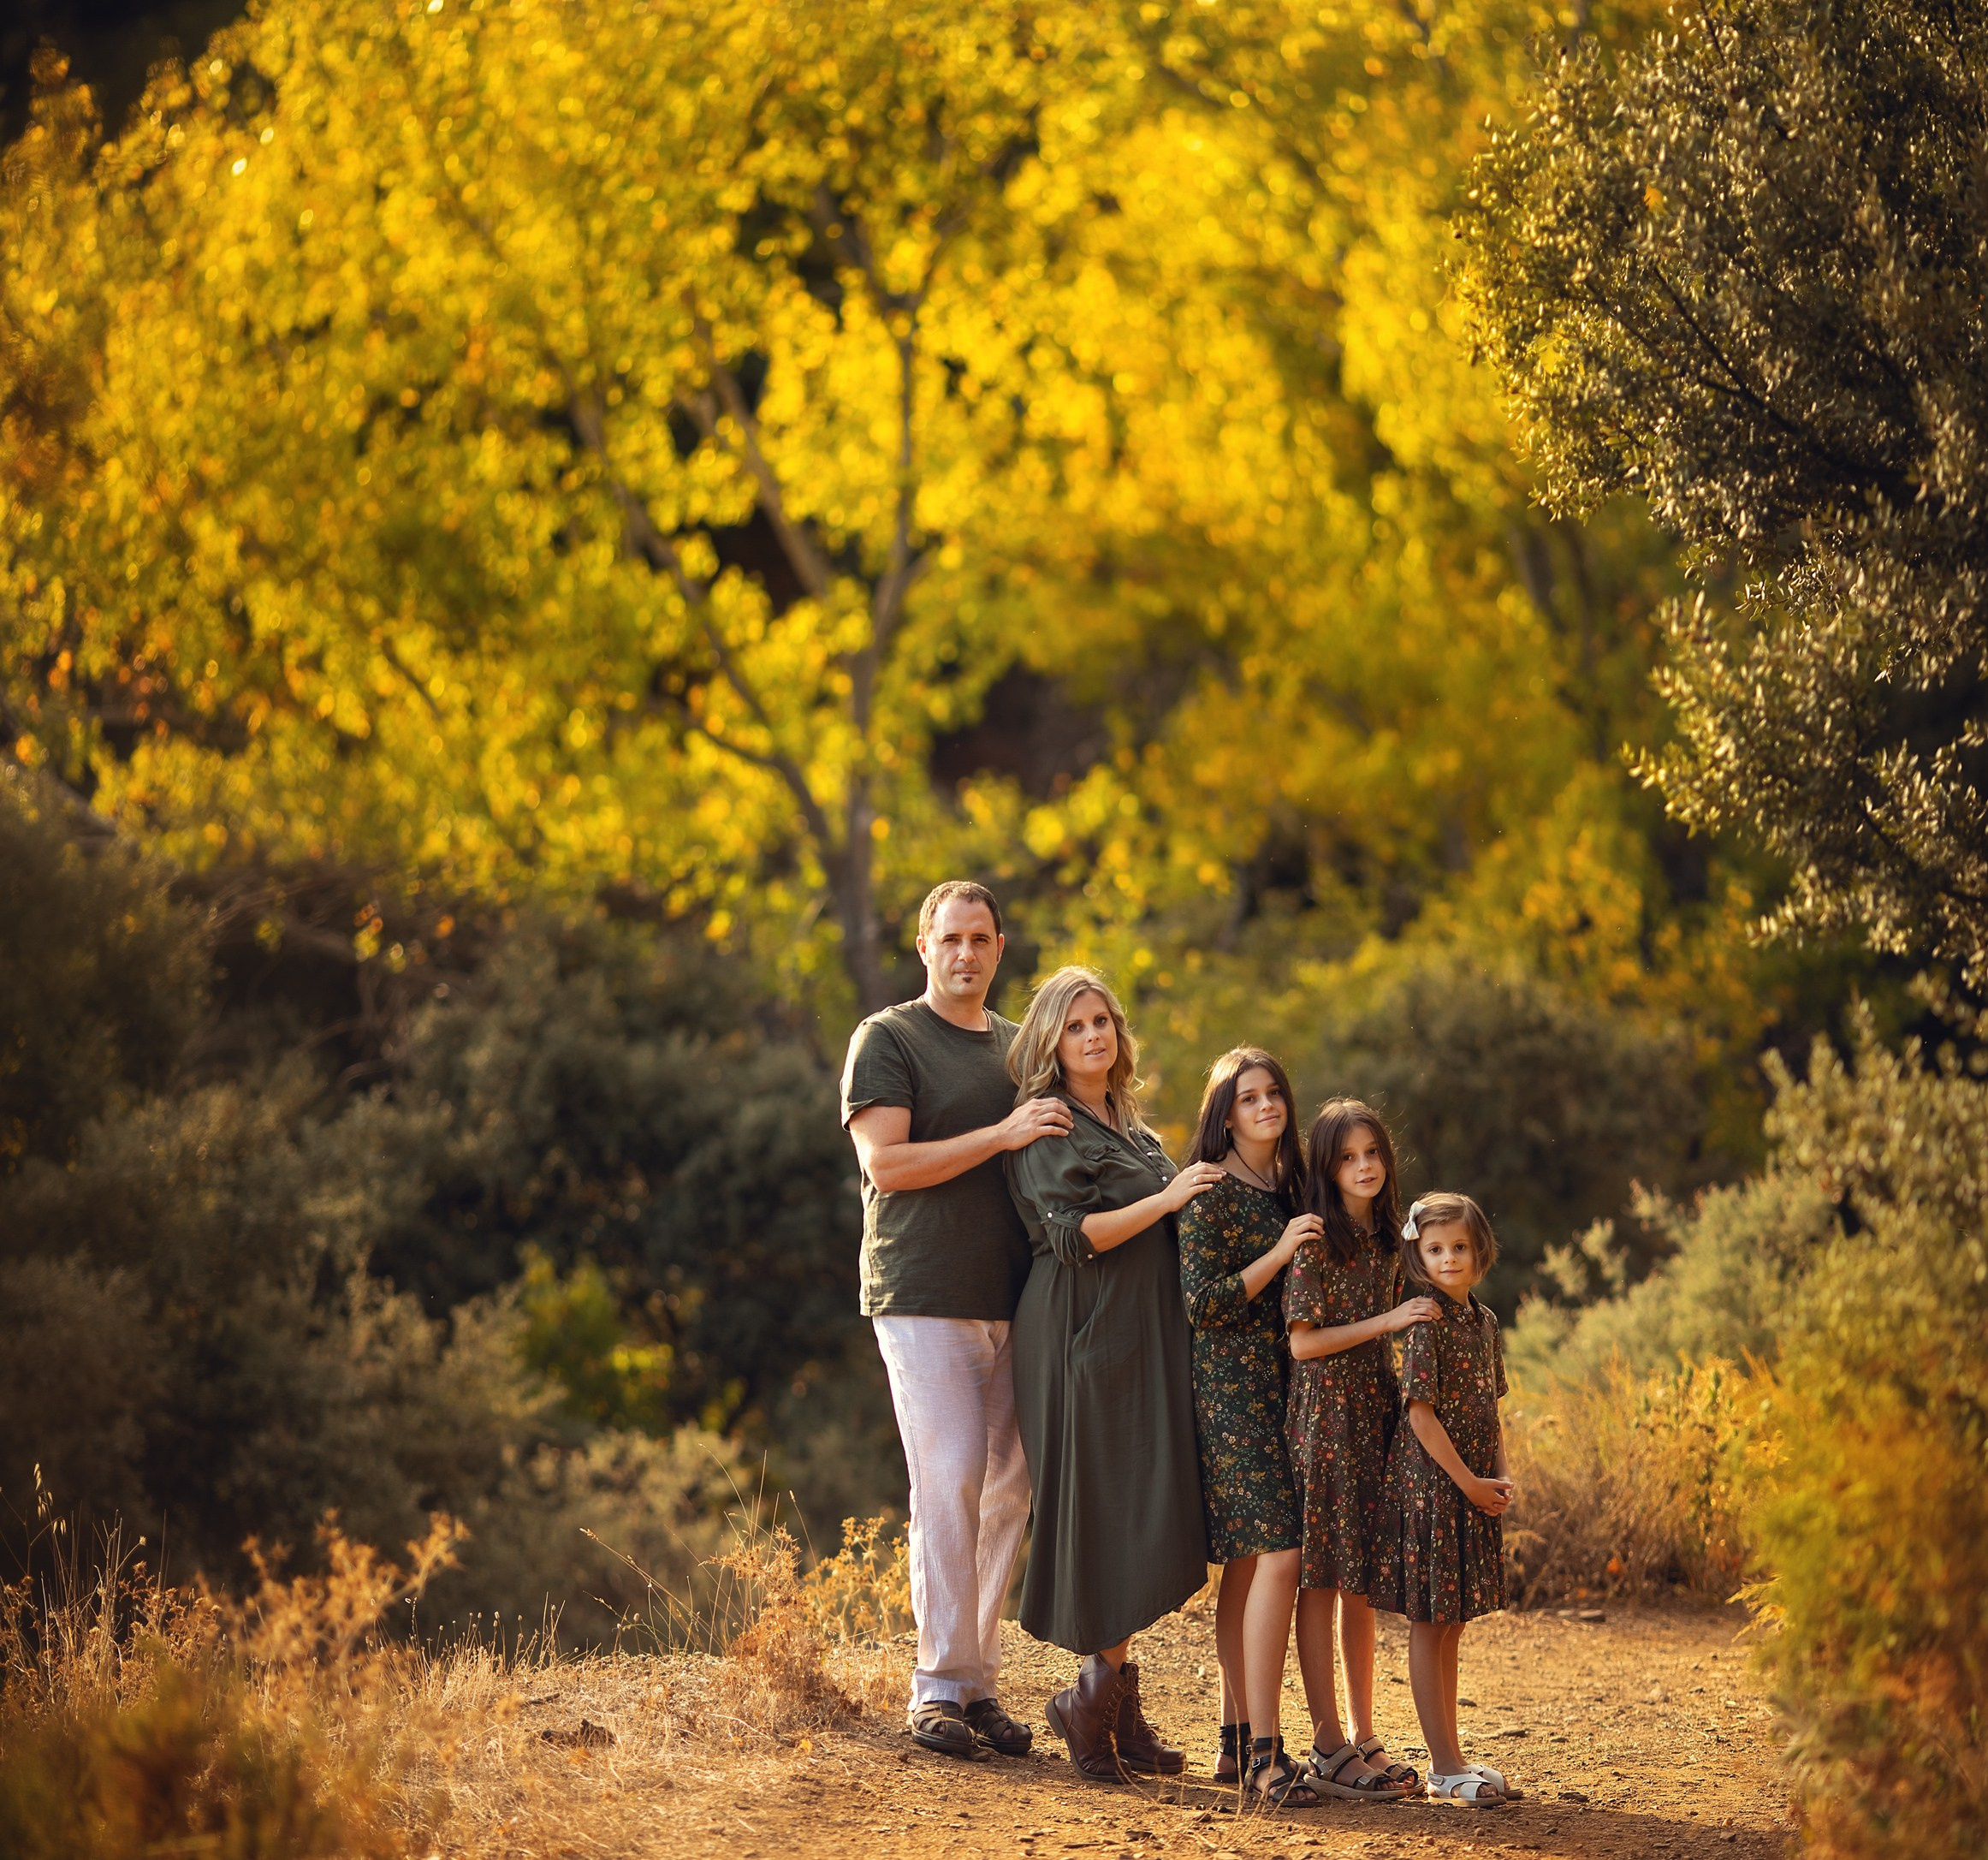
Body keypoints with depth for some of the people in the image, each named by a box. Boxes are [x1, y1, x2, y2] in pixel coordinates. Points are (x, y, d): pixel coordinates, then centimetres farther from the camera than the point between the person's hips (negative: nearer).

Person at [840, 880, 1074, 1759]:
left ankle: (979, 1680, 7)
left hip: (1012, 1300, 6)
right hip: (925, 1298, -6)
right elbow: (886, 1162, -11)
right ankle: (939, 1684, -6)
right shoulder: (887, 1040, 1)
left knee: (1007, 1491, 2)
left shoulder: (1019, 1048, 19)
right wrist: (1003, 1135, -16)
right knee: (949, 1485, -11)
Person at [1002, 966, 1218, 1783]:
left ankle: (1111, 1702, 5)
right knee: (1105, 1510, -10)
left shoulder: (1134, 1130, 20)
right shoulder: (1046, 1127, -4)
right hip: (1082, 1339, -8)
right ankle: (1098, 1699, -3)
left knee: (1146, 1517, 3)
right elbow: (1070, 1234, -15)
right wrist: (1166, 1199, -14)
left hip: (1144, 1339, 8)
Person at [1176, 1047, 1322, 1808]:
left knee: (1246, 1559, 9)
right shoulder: (1211, 1193, -8)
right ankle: (1264, 1753, -18)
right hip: (1232, 1386, -8)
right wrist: (1280, 1252, -15)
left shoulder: (1286, 1189, 16)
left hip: (1282, 1386, 8)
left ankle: (1236, 1738, 13)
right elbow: (1202, 1302, -14)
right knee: (1278, 1551, -16)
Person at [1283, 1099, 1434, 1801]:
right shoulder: (1315, 1242, -8)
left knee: (1362, 1583, 9)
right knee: (1320, 1580, -5)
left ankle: (1364, 1737, 12)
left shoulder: (1386, 1241, 13)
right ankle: (1328, 1749, -4)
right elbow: (1303, 1342, -12)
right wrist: (1388, 1321, -14)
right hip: (1323, 1415, -7)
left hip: (1375, 1414, 7)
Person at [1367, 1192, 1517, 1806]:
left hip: (1474, 1489, 8)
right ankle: (1445, 1766, -2)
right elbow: (1420, 1412, -16)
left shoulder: (1483, 1322, 11)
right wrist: (1467, 1480, -14)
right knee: (1428, 1626, -3)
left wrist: (1501, 1473, 3)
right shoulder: (1426, 1324, -12)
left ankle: (1450, 1758, 18)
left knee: (1451, 1627, 12)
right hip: (1428, 1483, -8)